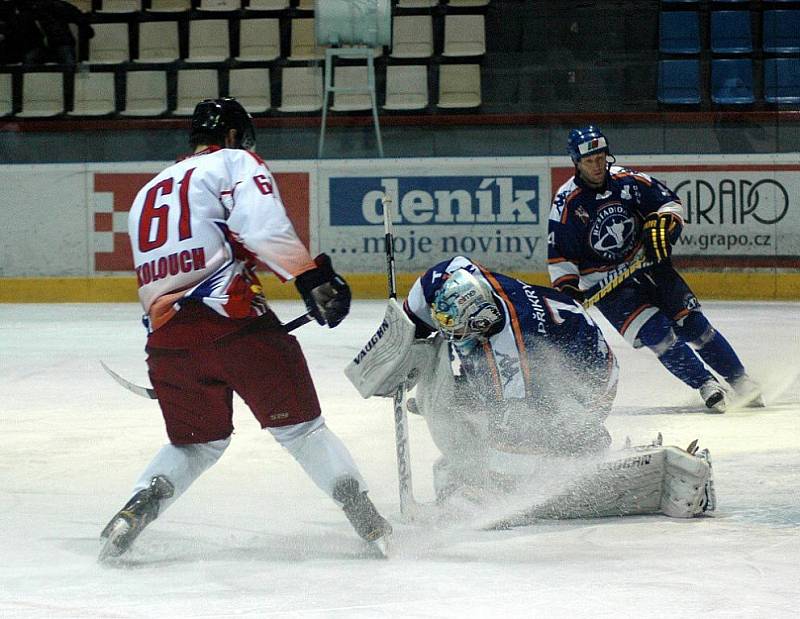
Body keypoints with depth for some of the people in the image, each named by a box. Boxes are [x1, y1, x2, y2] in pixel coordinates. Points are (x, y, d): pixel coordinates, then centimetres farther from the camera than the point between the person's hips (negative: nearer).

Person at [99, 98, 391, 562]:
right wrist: (312, 276, -17)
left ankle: (138, 507, 2)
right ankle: (367, 519, 2)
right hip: (232, 319, -5)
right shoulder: (235, 163, 7)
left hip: (167, 331, 5)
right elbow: (262, 225, -13)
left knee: (197, 441, 22)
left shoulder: (148, 194, 28)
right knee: (299, 426, 5)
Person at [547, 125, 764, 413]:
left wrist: (662, 224, -18)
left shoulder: (626, 180, -7)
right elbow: (559, 256, -9)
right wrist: (566, 288, -20)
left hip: (648, 267, 3)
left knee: (693, 324, -2)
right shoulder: (567, 203, -13)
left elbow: (669, 202, 1)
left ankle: (741, 381, 7)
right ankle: (706, 385, -15)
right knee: (657, 332, -20)